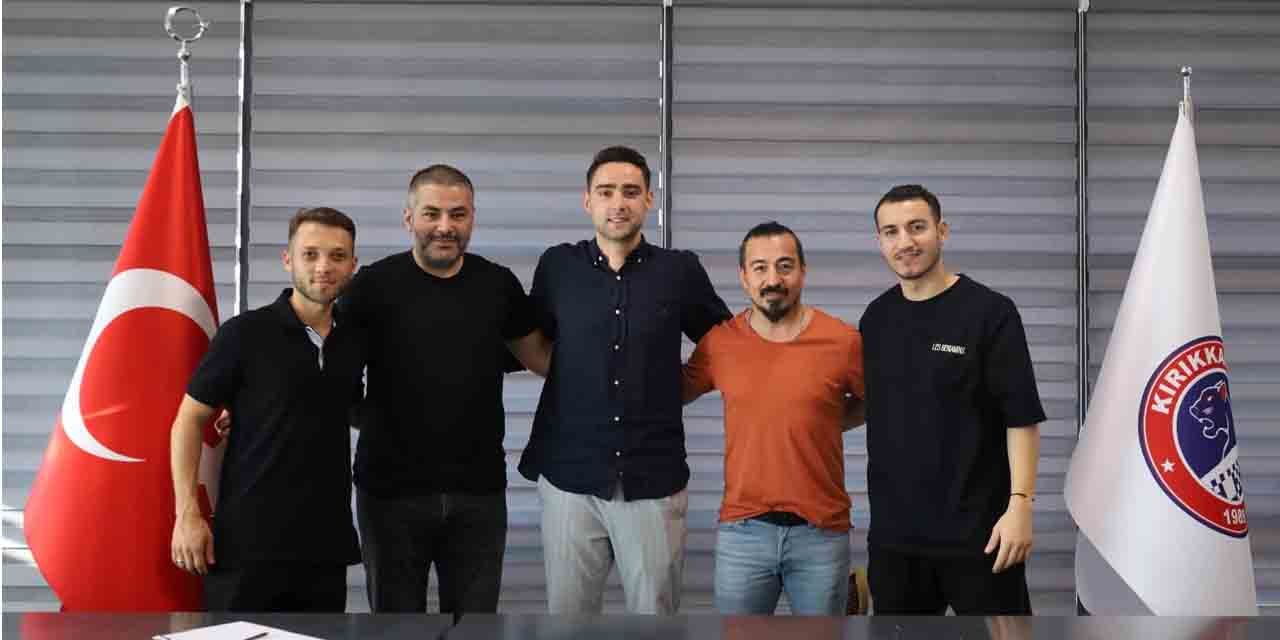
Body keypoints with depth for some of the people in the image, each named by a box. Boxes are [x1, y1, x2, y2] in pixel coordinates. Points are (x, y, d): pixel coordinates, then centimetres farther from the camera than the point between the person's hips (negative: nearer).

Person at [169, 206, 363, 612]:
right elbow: (188, 421, -4)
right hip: (247, 540, -4)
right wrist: (187, 513, -11)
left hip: (326, 543, 5)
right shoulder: (245, 333, -7)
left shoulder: (355, 342, 8)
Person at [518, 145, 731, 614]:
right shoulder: (557, 266, 3)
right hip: (569, 477, 1)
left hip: (654, 482, -1)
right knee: (566, 617, 8)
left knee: (655, 618, 8)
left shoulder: (681, 271, 1)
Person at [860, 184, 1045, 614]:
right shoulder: (876, 318, 8)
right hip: (894, 532, 6)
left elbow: (1022, 416, -11)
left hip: (977, 531, -5)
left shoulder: (990, 312, -9)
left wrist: (1020, 503, -18)